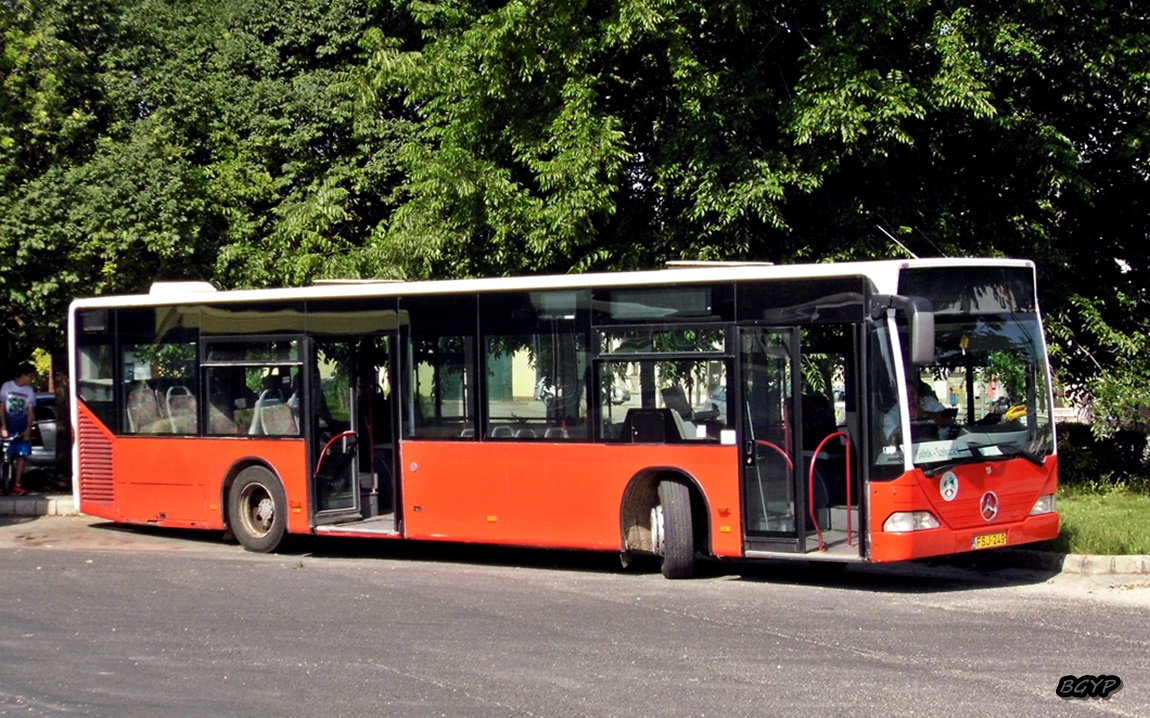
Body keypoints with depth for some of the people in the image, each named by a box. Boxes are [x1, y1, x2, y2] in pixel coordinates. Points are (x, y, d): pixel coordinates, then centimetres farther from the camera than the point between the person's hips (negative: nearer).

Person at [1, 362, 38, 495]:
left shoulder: (29, 391, 2)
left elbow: (30, 412, 3)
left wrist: (28, 430, -7)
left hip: (23, 429, 2)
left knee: (21, 456, -3)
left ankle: (16, 485, -1)